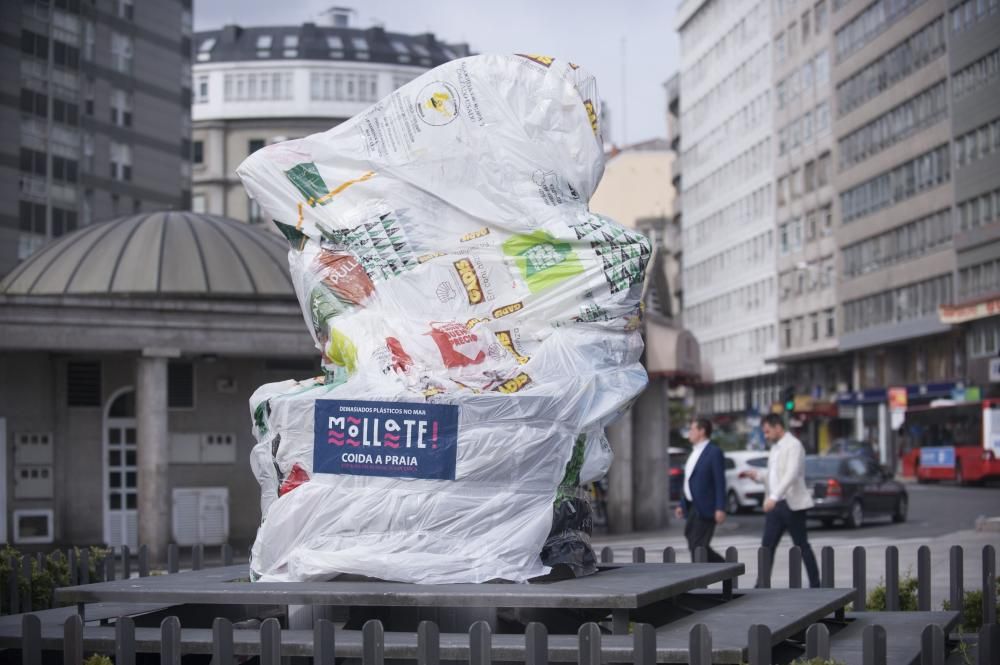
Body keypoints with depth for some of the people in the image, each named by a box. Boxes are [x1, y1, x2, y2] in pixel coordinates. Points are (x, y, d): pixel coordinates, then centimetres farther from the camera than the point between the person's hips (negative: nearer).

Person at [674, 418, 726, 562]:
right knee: (694, 544, 10)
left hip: (705, 508, -9)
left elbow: (720, 483, -14)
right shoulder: (694, 453, 17)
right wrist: (682, 504, 17)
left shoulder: (714, 452, -9)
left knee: (698, 546, -8)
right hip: (692, 507, 9)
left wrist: (720, 508, -19)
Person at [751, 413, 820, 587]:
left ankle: (815, 585, 9)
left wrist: (774, 497, -34)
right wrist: (758, 476, 5)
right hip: (775, 505, 8)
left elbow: (791, 475, -25)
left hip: (792, 505, -8)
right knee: (767, 546, 1)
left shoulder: (793, 445, -11)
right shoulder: (775, 448, 17)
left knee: (802, 546, 0)